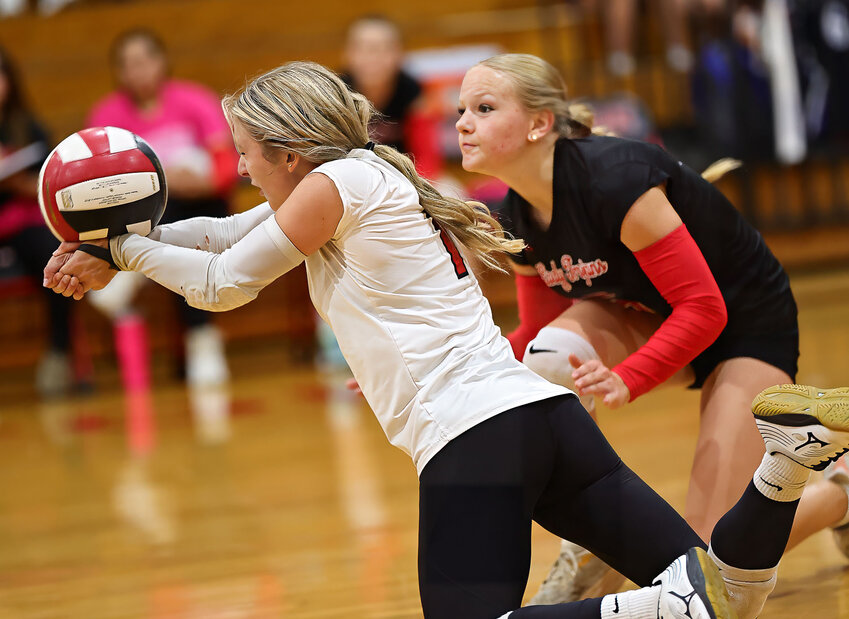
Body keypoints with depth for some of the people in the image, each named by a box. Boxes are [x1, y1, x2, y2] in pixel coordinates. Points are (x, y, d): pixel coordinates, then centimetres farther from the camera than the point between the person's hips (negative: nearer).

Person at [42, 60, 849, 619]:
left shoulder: (339, 181, 0)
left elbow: (222, 286, 8)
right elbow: (225, 234, 34)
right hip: (544, 413, 9)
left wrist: (122, 247, 21)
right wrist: (111, 253, 27)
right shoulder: (372, 183, 26)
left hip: (473, 438, -9)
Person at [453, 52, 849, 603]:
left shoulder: (613, 180, -33)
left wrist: (627, 382, -42)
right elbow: (538, 330, 1)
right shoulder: (516, 223, -9)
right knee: (551, 354, -27)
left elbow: (705, 308, -31)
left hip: (749, 325, -7)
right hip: (652, 324, 7)